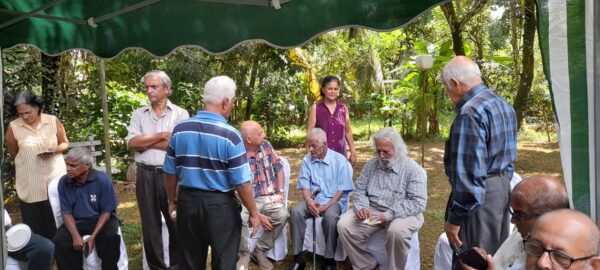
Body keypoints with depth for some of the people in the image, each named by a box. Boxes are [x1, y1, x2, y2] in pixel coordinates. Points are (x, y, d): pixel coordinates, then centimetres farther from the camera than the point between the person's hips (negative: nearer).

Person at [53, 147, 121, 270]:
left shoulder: (102, 180, -17)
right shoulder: (63, 182, -8)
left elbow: (106, 212, -12)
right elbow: (66, 213, -3)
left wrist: (93, 236, -22)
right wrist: (76, 236, -20)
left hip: (101, 220, -3)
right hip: (76, 222, 3)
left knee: (111, 239, -31)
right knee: (59, 241, -24)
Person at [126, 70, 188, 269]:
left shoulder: (180, 114, -2)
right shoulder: (138, 114, 9)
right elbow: (131, 143, -4)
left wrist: (145, 142, -8)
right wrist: (161, 136, -10)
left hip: (171, 174, -3)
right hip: (145, 175, 3)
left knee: (176, 223, 7)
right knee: (150, 224, 11)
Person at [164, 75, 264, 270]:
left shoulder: (180, 129, -2)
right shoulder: (229, 135, -17)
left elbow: (170, 172, 5)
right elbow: (242, 182, -15)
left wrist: (172, 201, 19)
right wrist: (253, 213, -3)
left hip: (187, 202, 5)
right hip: (220, 205, -4)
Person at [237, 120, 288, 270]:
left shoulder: (266, 146, 5)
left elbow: (279, 168, 12)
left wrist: (280, 192, -1)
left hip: (269, 197, 4)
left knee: (282, 214, -26)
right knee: (239, 218, -34)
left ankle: (260, 250, -4)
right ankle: (244, 254, -4)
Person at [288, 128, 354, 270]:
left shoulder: (339, 160, -5)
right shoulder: (307, 160, 7)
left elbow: (342, 189, -8)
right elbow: (305, 185, 5)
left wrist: (327, 206, -19)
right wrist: (309, 201, -17)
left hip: (334, 200, -3)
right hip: (313, 199, 4)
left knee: (330, 216, -37)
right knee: (295, 212, -26)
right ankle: (298, 257, -17)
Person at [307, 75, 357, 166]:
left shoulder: (343, 108, 6)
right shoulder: (315, 108, -3)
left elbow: (348, 132, 13)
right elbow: (310, 133, -3)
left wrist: (353, 152, 11)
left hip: (340, 155, 3)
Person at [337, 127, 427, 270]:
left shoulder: (414, 170, -9)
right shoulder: (370, 165, 8)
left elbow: (418, 203, -17)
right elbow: (359, 191, 9)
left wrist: (388, 215, -27)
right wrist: (361, 207, -15)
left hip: (402, 214, -4)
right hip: (371, 210, 5)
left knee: (397, 231, -38)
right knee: (344, 225, -17)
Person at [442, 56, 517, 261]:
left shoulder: (470, 112, -21)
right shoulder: (504, 106, 11)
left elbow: (469, 173, -24)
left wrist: (455, 218, -19)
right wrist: (502, 187, 22)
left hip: (479, 198, -10)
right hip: (502, 190, 10)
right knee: (496, 257, 20)